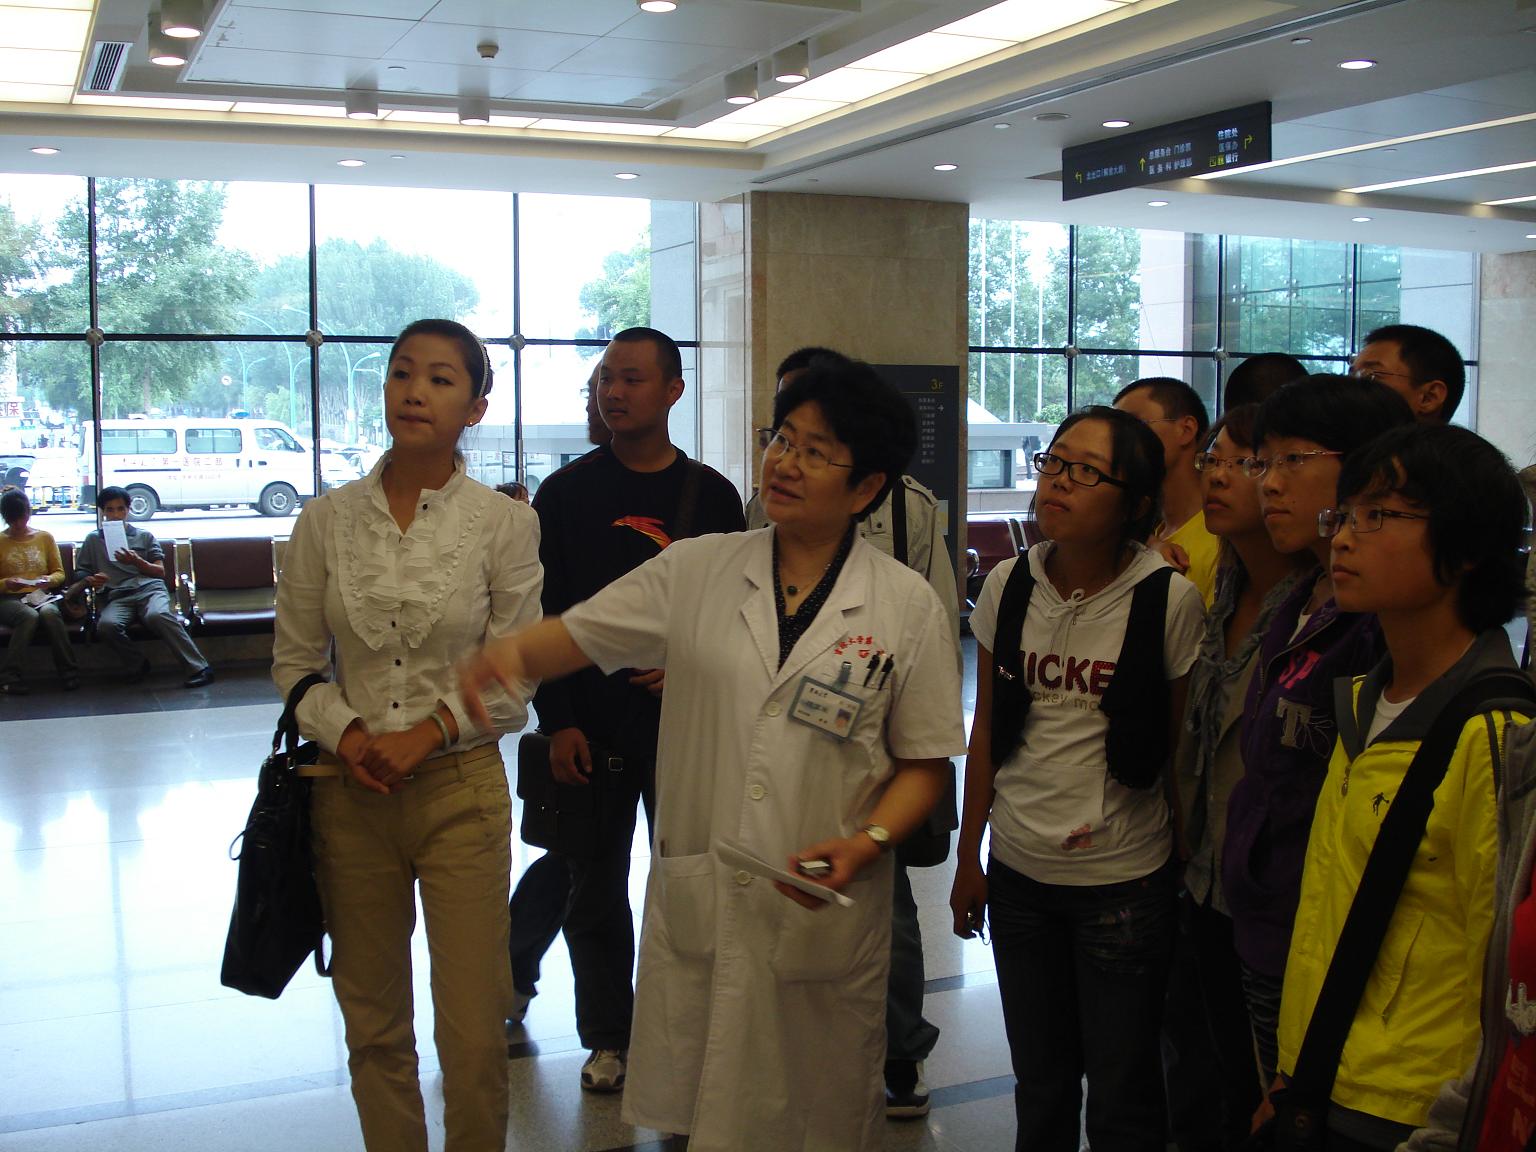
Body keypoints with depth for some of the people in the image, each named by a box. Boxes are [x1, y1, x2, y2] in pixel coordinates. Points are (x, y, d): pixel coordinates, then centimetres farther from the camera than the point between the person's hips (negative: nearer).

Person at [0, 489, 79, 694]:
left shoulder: (44, 537, 13)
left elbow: (59, 573, 15)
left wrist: (49, 580, -8)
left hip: (40, 595, 1)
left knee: (49, 613, -35)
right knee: (29, 616, -36)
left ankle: (68, 670, -32)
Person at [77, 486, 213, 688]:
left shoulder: (144, 535, 21)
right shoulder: (93, 540, 23)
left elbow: (161, 572, 15)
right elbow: (80, 573, 23)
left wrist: (137, 561, -4)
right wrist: (90, 580, -1)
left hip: (149, 588, -1)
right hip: (116, 597, 1)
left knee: (157, 615, -38)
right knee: (107, 625, -35)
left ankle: (199, 668, -40)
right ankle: (137, 664, -11)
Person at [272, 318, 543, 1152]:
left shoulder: (505, 524, -4)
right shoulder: (326, 520, 2)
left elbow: (512, 681, -1)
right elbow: (295, 661, 7)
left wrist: (428, 732, -14)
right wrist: (344, 733, -10)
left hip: (461, 788, -2)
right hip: (350, 792, 2)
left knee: (474, 1034, 1)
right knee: (373, 1023, 14)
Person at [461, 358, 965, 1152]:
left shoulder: (907, 605, -2)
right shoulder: (696, 570, 3)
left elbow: (924, 764, 2)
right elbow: (580, 634, 2)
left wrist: (865, 844, -15)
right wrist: (510, 653, -20)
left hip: (826, 914, -1)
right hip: (694, 905, 2)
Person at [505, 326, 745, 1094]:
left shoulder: (710, 495, 3)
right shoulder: (565, 495, 1)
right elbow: (539, 615, -1)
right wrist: (557, 723, -7)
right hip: (590, 726, 0)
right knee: (594, 884, 8)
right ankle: (608, 1037, 24)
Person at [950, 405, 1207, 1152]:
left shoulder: (1170, 600, -13)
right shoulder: (1007, 587, -2)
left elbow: (1182, 747, -5)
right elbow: (986, 731, 6)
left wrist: (1186, 871, -2)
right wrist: (968, 856, 8)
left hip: (1124, 879, -3)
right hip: (1018, 872, 4)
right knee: (1039, 1083, 19)